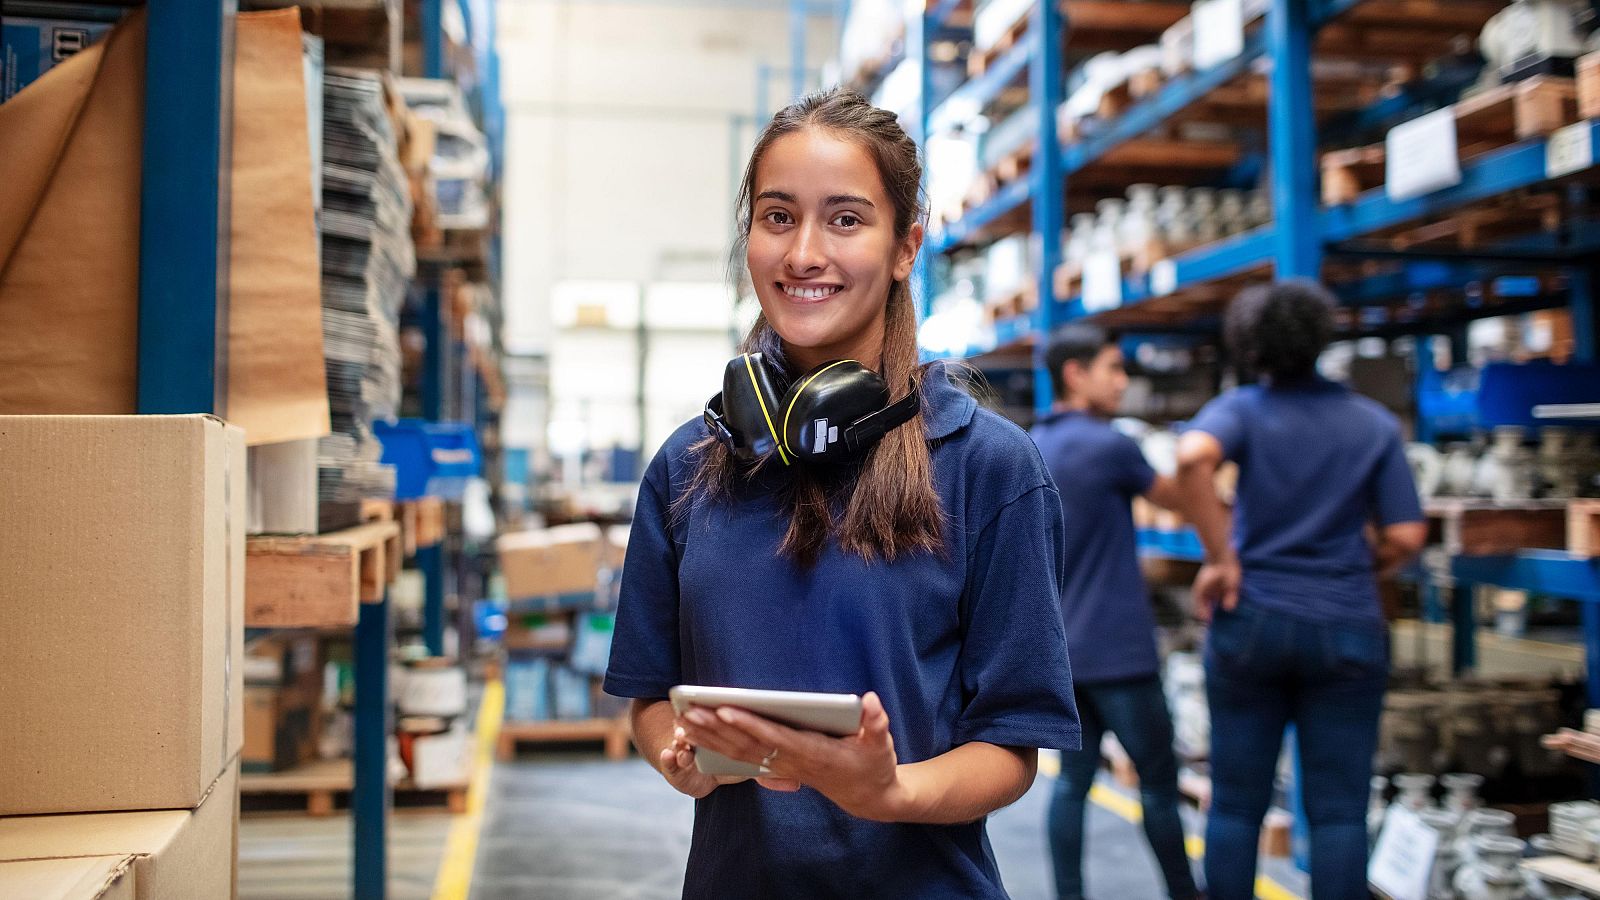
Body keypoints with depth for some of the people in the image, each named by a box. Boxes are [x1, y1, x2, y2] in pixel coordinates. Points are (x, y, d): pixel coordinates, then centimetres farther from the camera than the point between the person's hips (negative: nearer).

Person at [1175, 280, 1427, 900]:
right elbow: (1406, 538, -2)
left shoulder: (1243, 408, -3)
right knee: (1338, 811, 4)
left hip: (1251, 622, 0)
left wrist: (1220, 559, -17)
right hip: (1346, 629, 1)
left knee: (1236, 804, 8)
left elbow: (1192, 457, -26)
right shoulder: (1375, 423, 3)